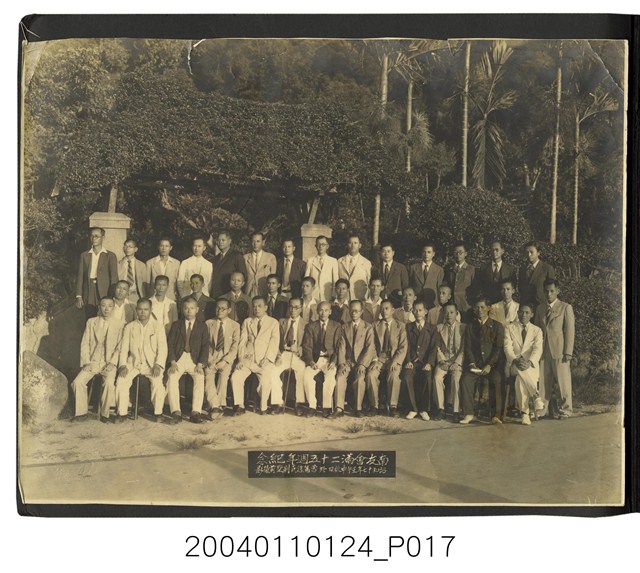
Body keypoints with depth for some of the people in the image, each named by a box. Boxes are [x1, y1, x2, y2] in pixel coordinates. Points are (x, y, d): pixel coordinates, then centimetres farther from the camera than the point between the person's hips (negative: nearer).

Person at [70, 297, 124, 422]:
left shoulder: (119, 325, 6)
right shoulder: (91, 322, 12)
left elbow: (119, 347, 1)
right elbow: (85, 344, 8)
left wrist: (112, 363, -11)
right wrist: (86, 362, -4)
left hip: (109, 363, -2)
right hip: (92, 362, 2)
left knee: (109, 383, -31)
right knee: (78, 381, -22)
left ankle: (104, 414, -15)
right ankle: (81, 413, -6)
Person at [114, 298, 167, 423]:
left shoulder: (158, 326, 8)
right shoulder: (129, 327, 14)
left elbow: (162, 348, 0)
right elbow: (124, 348, 8)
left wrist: (158, 365, -15)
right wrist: (123, 365, -8)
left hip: (151, 363, -2)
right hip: (133, 363, 2)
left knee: (157, 382, -30)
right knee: (121, 381, -25)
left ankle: (157, 413, -15)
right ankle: (122, 413, -13)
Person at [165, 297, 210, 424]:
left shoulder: (202, 326, 12)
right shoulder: (176, 325, 14)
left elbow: (205, 346, 3)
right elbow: (170, 344, 4)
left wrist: (200, 364, -12)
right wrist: (173, 362, -12)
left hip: (195, 359, -1)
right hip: (179, 358, 1)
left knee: (200, 378, -30)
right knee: (172, 377, -29)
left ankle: (196, 412, -32)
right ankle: (176, 412, -31)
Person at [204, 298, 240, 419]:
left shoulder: (235, 326, 8)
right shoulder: (208, 323, 12)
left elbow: (234, 348, 2)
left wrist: (224, 361, -12)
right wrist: (209, 360, -9)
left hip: (226, 359, -1)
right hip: (211, 358, 1)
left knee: (224, 375, -28)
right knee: (208, 376, -26)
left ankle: (215, 406, -20)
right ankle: (215, 406, -32)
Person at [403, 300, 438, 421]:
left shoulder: (431, 329, 13)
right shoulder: (409, 327, 17)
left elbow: (433, 348, 3)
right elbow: (407, 346, 8)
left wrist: (429, 363, -13)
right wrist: (408, 361, -8)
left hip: (425, 362, -1)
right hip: (412, 361, 1)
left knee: (427, 377, -33)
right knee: (406, 376, -31)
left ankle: (424, 409, -17)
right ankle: (413, 409, -19)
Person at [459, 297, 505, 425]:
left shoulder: (497, 326, 8)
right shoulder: (470, 326, 15)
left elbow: (498, 348, -1)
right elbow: (467, 347, 8)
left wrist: (489, 365, -14)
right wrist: (472, 364, -9)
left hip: (492, 364, -2)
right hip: (475, 364, 2)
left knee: (496, 380, -32)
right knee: (465, 380, -26)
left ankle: (496, 415, -30)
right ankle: (469, 414, -22)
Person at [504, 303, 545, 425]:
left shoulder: (537, 330, 13)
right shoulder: (509, 328, 12)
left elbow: (538, 349, -4)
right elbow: (508, 347, -2)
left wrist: (529, 362, -25)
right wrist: (516, 360, -23)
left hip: (531, 365, 0)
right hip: (514, 364, 0)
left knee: (521, 378, -35)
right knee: (521, 371, -38)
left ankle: (525, 412, -30)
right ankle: (536, 396, -30)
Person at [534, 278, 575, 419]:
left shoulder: (566, 307, 2)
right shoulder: (540, 309, 16)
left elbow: (570, 331, -3)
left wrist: (568, 352, -9)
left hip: (559, 351, -4)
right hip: (543, 352, 4)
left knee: (563, 381, 0)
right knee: (543, 381, 4)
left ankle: (565, 409, 11)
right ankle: (542, 409, 12)